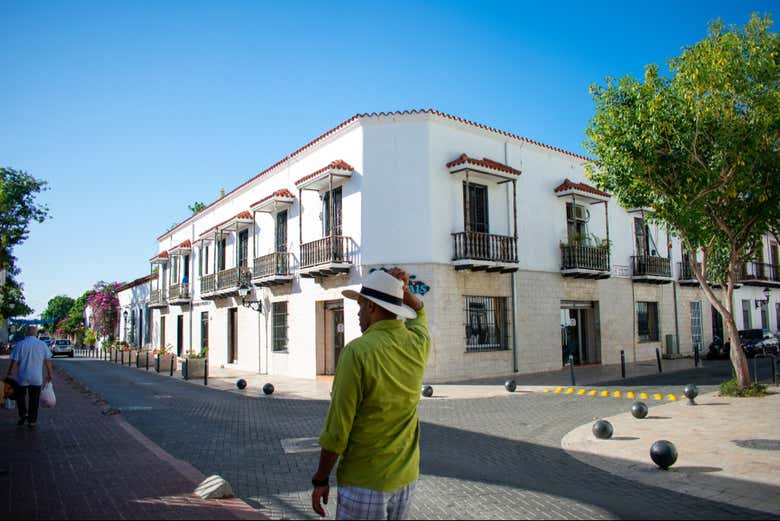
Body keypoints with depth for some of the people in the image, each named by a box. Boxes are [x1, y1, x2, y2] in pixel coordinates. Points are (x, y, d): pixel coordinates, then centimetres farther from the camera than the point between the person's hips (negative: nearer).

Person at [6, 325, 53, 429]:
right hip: (36, 378, 1)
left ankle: (23, 414, 4)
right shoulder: (42, 344, -1)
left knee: (20, 395, 20)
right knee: (34, 400, 9)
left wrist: (9, 374, 5)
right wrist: (49, 374, 8)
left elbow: (14, 361, -5)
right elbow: (48, 360, 0)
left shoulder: (20, 344, -5)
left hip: (22, 377, -1)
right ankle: (32, 421, 12)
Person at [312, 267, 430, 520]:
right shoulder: (418, 343, -3)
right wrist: (403, 290, 3)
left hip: (364, 483, -6)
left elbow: (338, 427, -17)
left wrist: (320, 480, -6)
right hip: (405, 478, 6)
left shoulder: (358, 351, -20)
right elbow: (419, 311, 22)